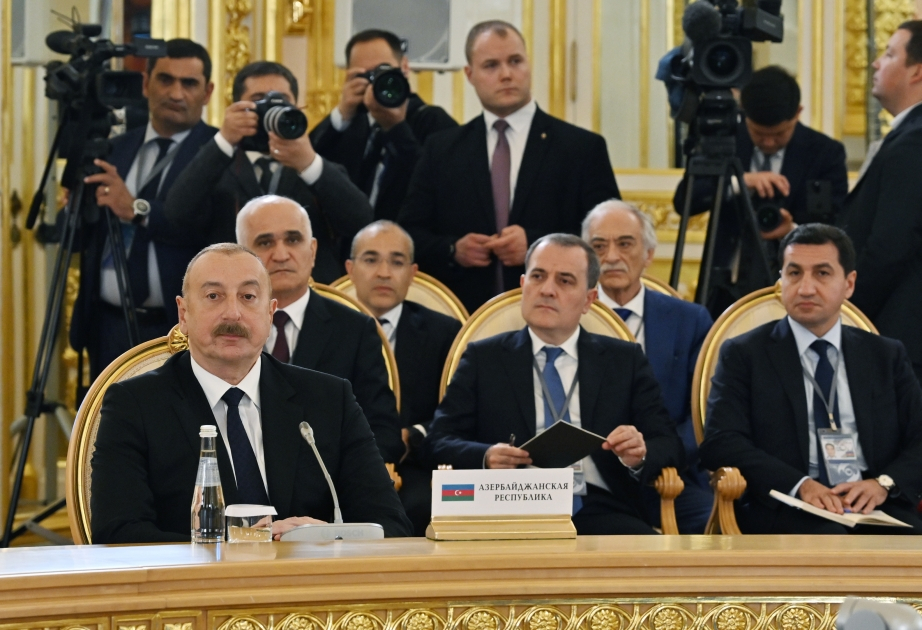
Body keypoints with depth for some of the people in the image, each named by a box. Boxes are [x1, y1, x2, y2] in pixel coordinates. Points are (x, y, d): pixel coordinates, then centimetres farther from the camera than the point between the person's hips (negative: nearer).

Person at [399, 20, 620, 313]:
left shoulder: (583, 148, 3)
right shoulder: (441, 150, 11)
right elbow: (410, 234, 10)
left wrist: (536, 244, -15)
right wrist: (452, 250, -10)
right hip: (464, 319, 2)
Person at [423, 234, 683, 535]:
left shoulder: (626, 361, 18)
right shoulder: (484, 359, 16)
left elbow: (668, 446, 14)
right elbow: (438, 440, 8)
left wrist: (639, 457, -11)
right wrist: (485, 457, -14)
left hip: (601, 514, 1)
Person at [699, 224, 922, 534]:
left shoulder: (887, 356, 20)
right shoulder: (743, 354, 11)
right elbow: (720, 442, -2)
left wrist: (884, 483, -9)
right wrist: (800, 485, -16)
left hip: (876, 508, 3)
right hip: (786, 512, -3)